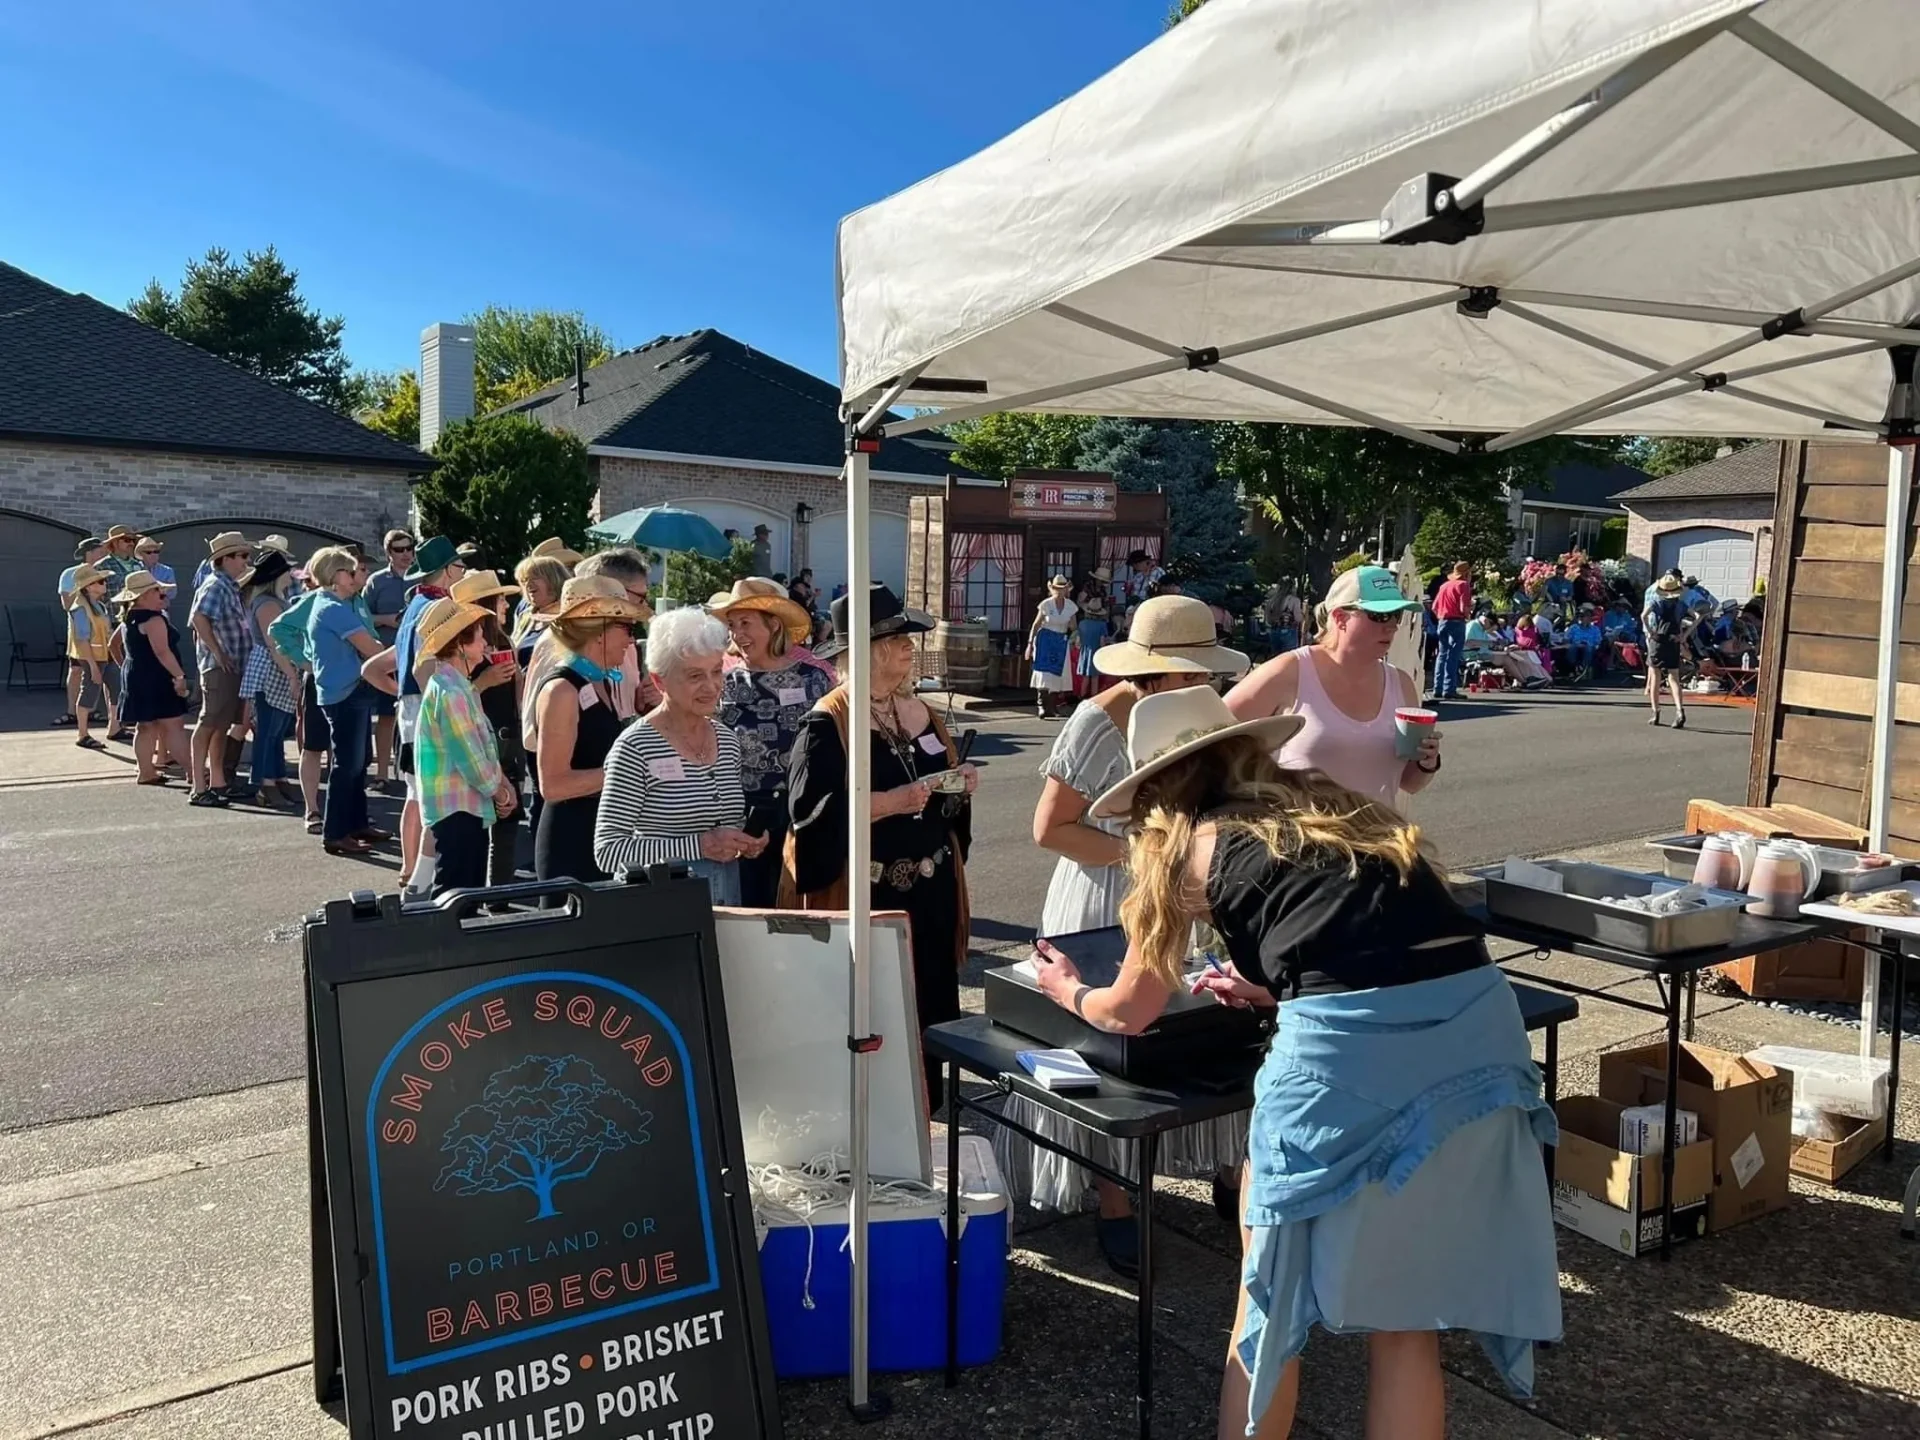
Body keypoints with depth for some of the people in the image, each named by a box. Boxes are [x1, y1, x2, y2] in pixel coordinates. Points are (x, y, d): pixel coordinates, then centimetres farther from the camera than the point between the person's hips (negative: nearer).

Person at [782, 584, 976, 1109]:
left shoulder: (919, 711, 11)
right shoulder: (828, 723, -11)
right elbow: (809, 811, -20)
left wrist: (960, 784, -1)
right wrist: (892, 801, -24)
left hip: (931, 889, 7)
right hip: (866, 896, -7)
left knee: (929, 1005, 12)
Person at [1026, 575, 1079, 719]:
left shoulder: (1071, 606, 0)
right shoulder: (1046, 604, -8)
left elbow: (1072, 627, 8)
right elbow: (1036, 625, -3)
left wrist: (1076, 635, -14)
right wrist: (1030, 644, -7)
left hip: (1061, 642, 4)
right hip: (1045, 639, -4)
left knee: (1057, 674, 3)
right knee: (1044, 673, -13)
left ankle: (1050, 707, 13)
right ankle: (1042, 707, -14)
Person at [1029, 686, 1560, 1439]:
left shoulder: (1186, 843, 15)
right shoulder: (1338, 807, 28)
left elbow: (1129, 1015, 27)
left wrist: (1068, 991, 47)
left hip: (1350, 1046, -5)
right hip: (1482, 1019, 6)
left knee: (1271, 1298, 18)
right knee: (1406, 1315, 21)